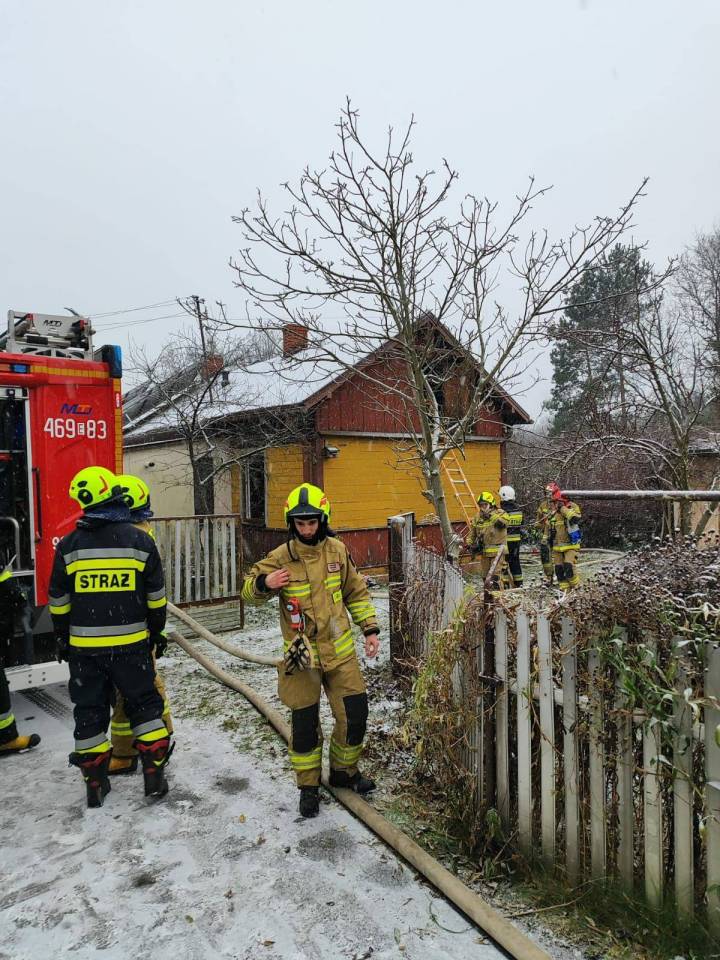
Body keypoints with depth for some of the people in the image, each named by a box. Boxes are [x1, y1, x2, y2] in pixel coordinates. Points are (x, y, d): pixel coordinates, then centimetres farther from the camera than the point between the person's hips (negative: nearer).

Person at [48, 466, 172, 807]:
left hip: (84, 647, 1)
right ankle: (154, 773, 16)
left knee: (90, 711, 14)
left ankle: (95, 782, 24)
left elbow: (59, 602, 3)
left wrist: (61, 640, 16)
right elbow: (156, 597, 0)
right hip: (131, 643, -1)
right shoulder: (141, 541, -7)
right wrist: (156, 631, 14)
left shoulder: (69, 545, -5)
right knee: (145, 704, 13)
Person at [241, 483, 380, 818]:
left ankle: (344, 770, 34)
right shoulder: (280, 557, -11)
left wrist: (370, 628, 7)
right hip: (302, 654, -2)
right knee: (305, 723, 7)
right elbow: (249, 592, -5)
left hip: (340, 651, 3)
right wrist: (263, 583, -27)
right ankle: (308, 785, 30)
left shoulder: (337, 551, -2)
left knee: (355, 715, 8)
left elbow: (356, 592, 11)